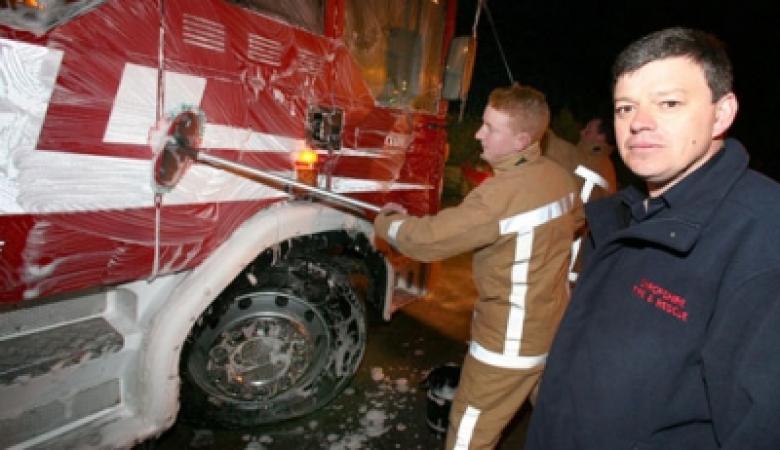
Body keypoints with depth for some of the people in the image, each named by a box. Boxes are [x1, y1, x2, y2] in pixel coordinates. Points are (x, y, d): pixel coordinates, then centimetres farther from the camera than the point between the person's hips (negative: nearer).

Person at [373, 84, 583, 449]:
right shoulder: (560, 178, -2)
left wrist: (385, 223, -8)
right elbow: (575, 218, 20)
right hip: (552, 327, 8)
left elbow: (429, 239, -26)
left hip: (508, 340, -8)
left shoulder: (503, 192, -30)